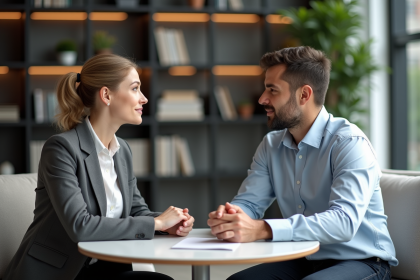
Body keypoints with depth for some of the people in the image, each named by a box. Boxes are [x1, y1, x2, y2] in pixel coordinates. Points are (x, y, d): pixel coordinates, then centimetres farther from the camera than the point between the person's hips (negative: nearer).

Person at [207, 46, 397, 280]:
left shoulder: (349, 143, -18)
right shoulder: (271, 145, 6)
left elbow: (344, 221, -32)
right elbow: (248, 202, 3)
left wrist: (262, 229, -43)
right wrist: (229, 215, -24)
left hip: (360, 261, -6)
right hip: (304, 261, 6)